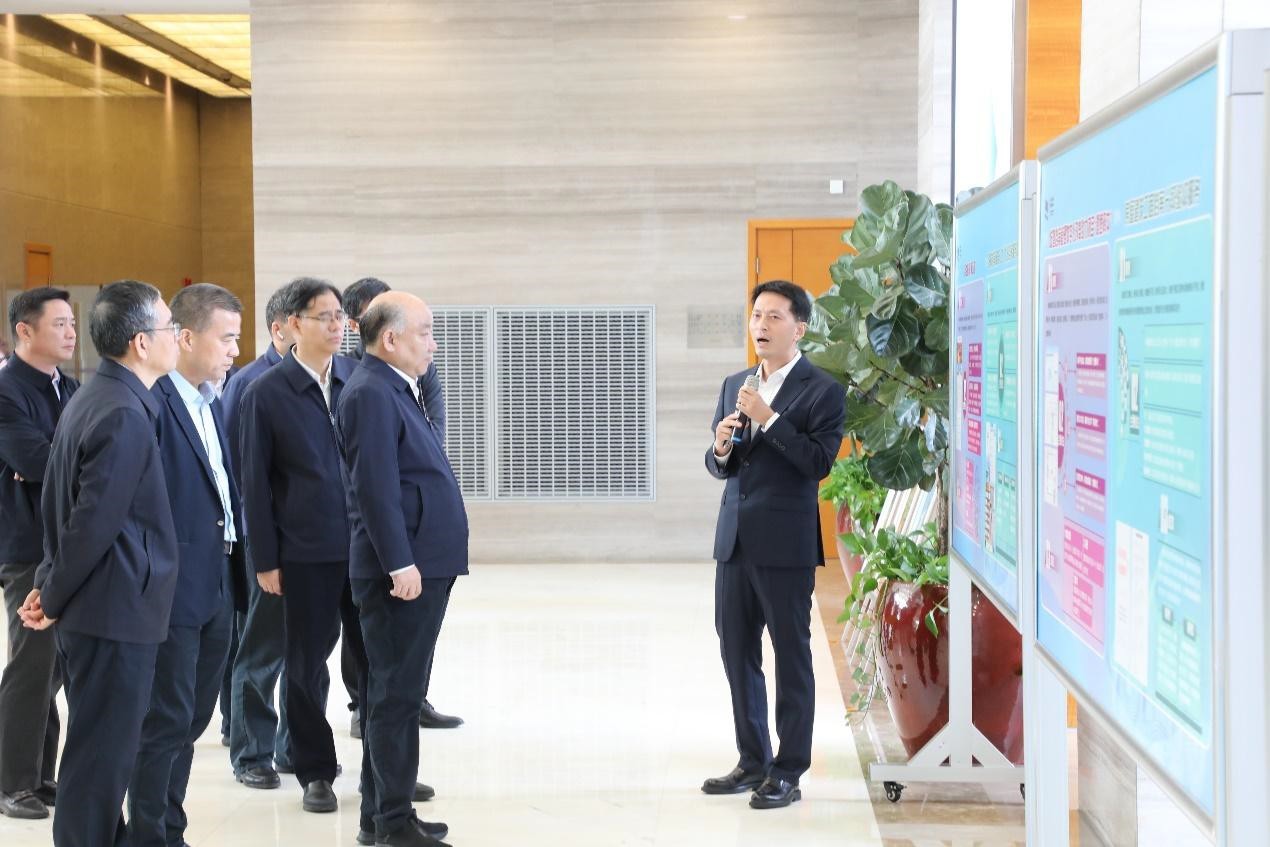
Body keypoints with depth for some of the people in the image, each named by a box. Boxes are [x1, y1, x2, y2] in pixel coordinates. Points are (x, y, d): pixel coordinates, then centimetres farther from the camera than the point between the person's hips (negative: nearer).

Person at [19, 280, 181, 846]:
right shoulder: (125, 414, -21)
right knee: (103, 754, 0)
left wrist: (52, 585, 15)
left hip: (91, 606, 10)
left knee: (99, 747, 19)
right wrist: (55, 597, -9)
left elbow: (58, 501, 14)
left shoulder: (92, 398, 9)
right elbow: (95, 523, -21)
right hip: (115, 609, -10)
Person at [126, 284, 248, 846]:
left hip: (216, 587, 9)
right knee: (166, 721, -1)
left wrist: (237, 566, 14)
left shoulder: (211, 403, 14)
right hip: (172, 588, -9)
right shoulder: (152, 402, -16)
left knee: (191, 719, 15)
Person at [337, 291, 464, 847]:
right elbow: (375, 487, -20)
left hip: (421, 567, 10)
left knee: (397, 693, 15)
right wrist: (401, 564, -21)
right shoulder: (371, 393, -14)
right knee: (396, 695, -4)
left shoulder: (397, 389, 16)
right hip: (402, 571, -10)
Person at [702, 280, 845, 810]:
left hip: (785, 545, -7)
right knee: (737, 653, 12)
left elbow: (819, 462, -16)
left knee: (791, 658, 2)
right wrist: (721, 451, -6)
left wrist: (768, 418, -20)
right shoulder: (735, 385, 14)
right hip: (734, 541, 7)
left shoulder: (822, 391, -6)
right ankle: (752, 762, 24)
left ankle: (788, 772, 9)